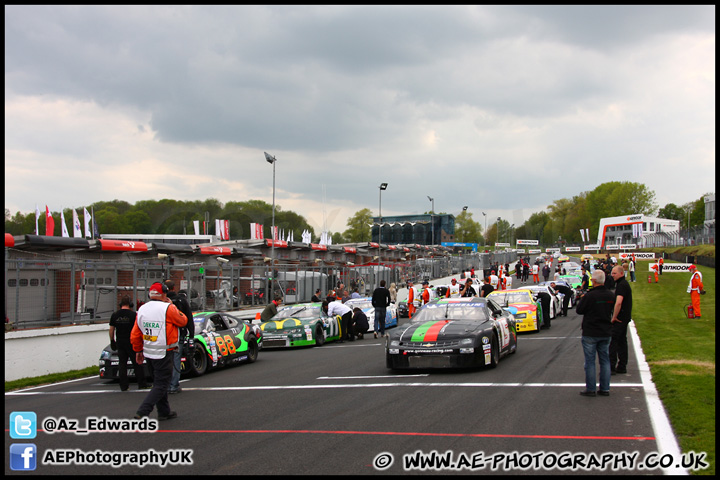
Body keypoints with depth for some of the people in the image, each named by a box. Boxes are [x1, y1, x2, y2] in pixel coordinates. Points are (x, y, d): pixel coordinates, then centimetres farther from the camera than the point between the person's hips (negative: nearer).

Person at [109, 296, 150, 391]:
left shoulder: (114, 315, 2)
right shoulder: (133, 315, -8)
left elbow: (111, 330, 8)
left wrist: (112, 341, 18)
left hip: (120, 343, 3)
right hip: (131, 343, -3)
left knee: (122, 363, 7)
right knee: (137, 364, 3)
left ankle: (123, 385, 5)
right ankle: (142, 384, 5)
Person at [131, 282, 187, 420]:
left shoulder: (142, 310, 4)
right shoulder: (167, 308, -16)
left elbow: (135, 334, 8)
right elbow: (183, 321, 0)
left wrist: (138, 351, 20)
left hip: (148, 352, 7)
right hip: (164, 353, -7)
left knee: (159, 382, 19)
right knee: (161, 385, -1)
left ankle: (164, 412, 27)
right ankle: (142, 412, -11)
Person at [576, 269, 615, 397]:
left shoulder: (590, 296, -19)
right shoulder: (611, 295, 1)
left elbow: (579, 310, -8)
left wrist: (582, 299, 6)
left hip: (590, 333, -5)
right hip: (606, 333, 5)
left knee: (590, 361, 2)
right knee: (605, 360, 11)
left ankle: (590, 389, 3)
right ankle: (605, 388, 13)